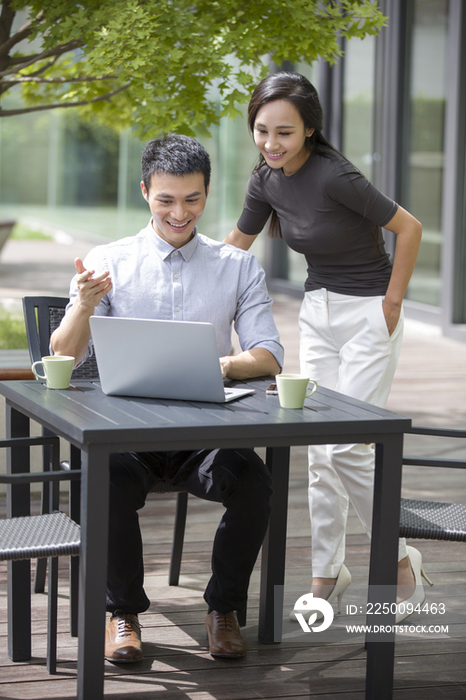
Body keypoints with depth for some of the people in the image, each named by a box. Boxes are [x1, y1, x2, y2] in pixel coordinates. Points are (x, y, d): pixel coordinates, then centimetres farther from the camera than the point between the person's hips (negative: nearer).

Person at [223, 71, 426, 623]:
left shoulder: (334, 176, -24)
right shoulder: (267, 180, -2)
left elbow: (409, 227, -16)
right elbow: (236, 243, 14)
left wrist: (391, 302, -11)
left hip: (367, 314, -7)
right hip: (317, 309, 7)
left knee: (346, 448, -10)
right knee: (319, 449, 8)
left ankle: (399, 561, 9)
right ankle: (327, 572, 20)